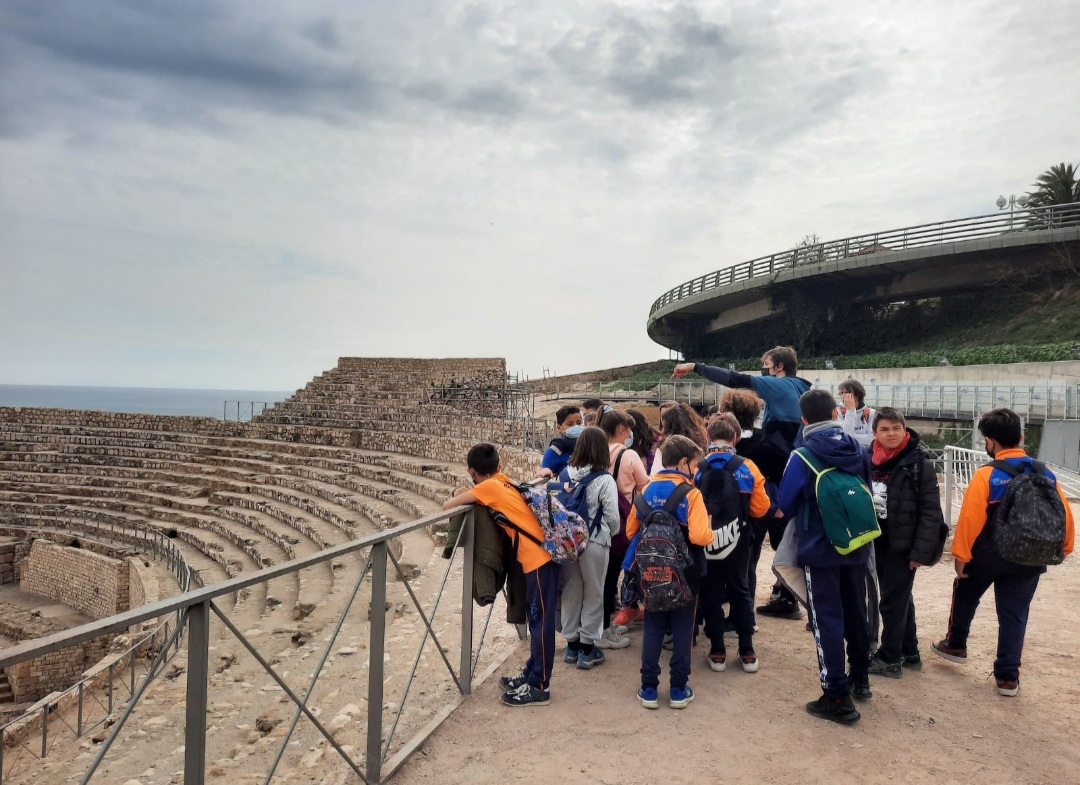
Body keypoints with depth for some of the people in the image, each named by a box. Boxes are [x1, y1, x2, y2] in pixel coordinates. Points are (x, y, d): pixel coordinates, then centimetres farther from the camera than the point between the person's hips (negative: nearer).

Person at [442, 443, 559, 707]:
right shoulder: (501, 480, 13)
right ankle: (531, 674, 27)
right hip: (540, 554, 9)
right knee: (537, 619, 16)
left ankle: (539, 687, 5)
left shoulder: (489, 487, -10)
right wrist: (468, 491, 10)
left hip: (538, 558, -9)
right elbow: (479, 493, 29)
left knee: (541, 621, -2)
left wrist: (459, 495, 12)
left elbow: (448, 506, -7)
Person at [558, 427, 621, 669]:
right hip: (595, 542, -4)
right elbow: (612, 516, -9)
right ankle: (586, 649, 15)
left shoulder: (565, 475, -1)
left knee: (571, 592, 15)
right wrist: (611, 534, 12)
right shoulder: (604, 480, -12)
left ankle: (571, 645, 25)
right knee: (593, 595, 9)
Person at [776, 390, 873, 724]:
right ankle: (860, 678, 37)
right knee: (855, 612, 20)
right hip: (856, 546, 6)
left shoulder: (802, 457, -17)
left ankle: (837, 698, 2)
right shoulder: (858, 450, -1)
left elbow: (785, 506, -8)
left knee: (827, 620, 0)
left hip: (819, 549, -6)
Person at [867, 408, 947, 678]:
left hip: (903, 544, -5)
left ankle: (889, 658, 14)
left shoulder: (919, 462, -13)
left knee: (893, 600, 1)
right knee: (900, 598, 17)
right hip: (877, 541, 5)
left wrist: (921, 550, -16)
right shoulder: (869, 460, 1)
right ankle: (909, 653, 31)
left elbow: (931, 511, -13)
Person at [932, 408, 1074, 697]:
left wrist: (961, 555, -10)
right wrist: (1064, 548, 17)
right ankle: (1008, 676, 14)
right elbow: (1065, 515, 2)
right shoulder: (1046, 474, -2)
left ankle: (955, 644, 37)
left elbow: (970, 519, -18)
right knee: (1014, 615, 12)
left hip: (987, 554, -3)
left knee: (966, 595, 22)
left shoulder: (986, 475, -16)